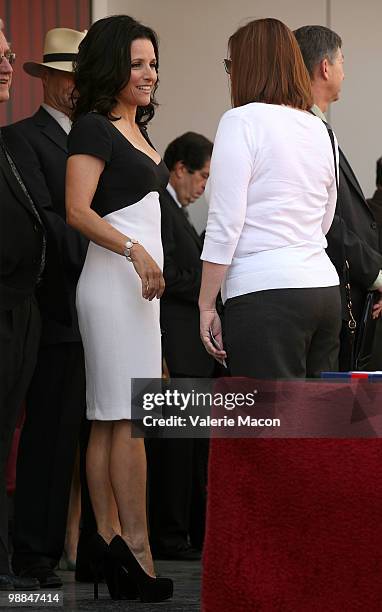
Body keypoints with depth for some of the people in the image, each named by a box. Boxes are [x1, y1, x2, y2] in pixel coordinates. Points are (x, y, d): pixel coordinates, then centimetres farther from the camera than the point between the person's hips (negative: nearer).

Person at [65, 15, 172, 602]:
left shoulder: (136, 130, 19)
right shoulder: (94, 128, -8)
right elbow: (78, 211, -17)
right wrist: (135, 251, -26)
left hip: (138, 281, 9)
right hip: (114, 281, -9)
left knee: (109, 419, 6)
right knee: (128, 418, -11)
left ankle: (108, 538, 5)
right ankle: (136, 548, -12)